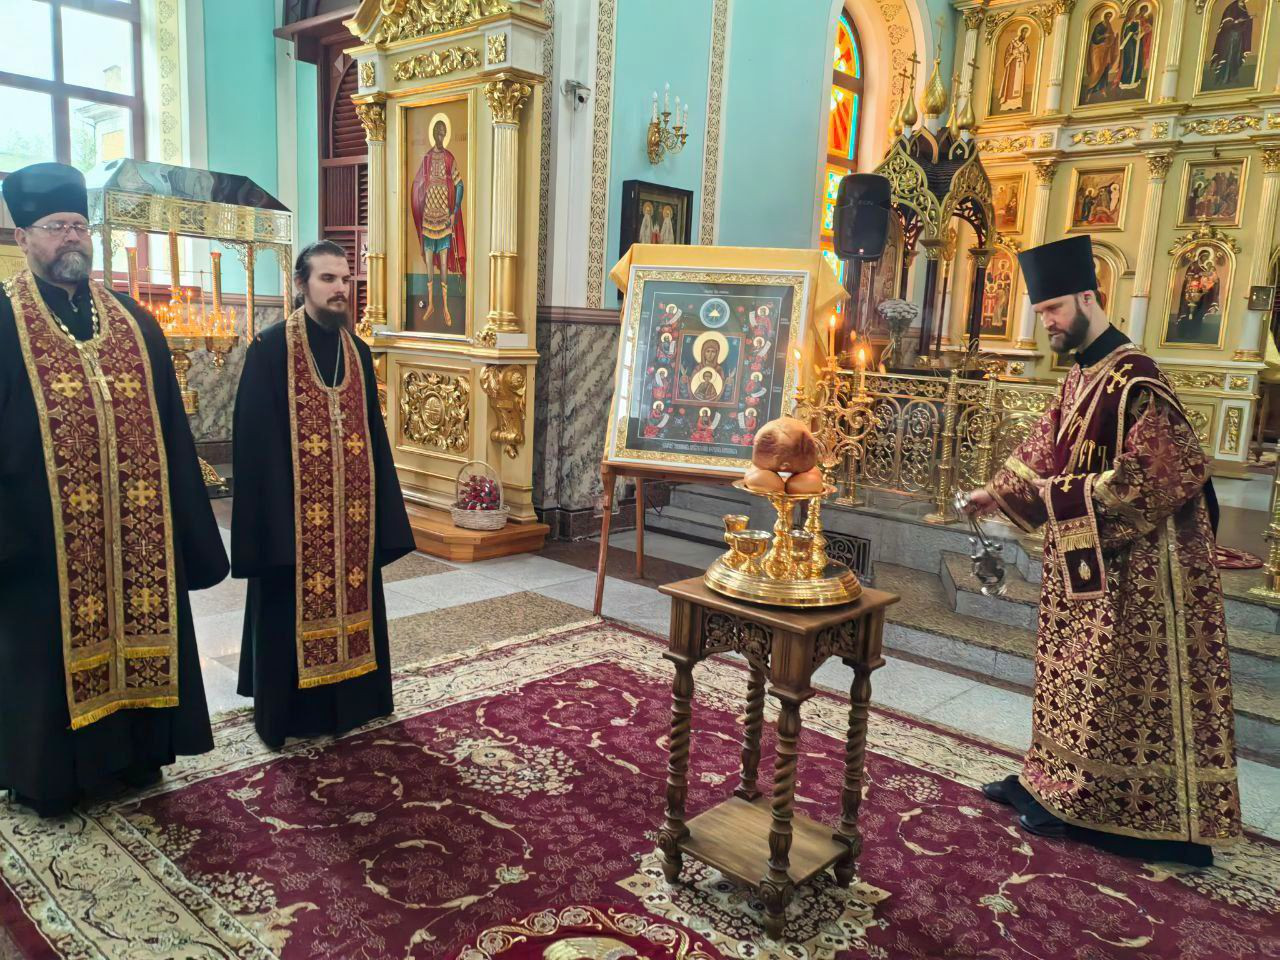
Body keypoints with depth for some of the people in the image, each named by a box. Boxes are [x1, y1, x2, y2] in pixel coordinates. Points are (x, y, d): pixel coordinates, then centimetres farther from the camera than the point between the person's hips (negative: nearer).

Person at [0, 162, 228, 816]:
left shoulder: (134, 322, 9)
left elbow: (170, 430, 10)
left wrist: (185, 527, 8)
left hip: (137, 534, 4)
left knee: (135, 634, 14)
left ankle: (135, 752, 32)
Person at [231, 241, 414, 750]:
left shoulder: (357, 350, 10)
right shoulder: (270, 348, -8)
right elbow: (254, 438, -10)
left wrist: (379, 507, 10)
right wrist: (272, 514, -15)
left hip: (351, 510, 6)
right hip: (294, 511, -5)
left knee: (348, 600, 14)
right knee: (294, 611, 5)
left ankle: (348, 701, 29)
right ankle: (287, 710, 21)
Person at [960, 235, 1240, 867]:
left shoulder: (1134, 377, -18)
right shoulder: (1079, 378, 11)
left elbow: (1161, 472, -22)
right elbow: (1041, 451, 14)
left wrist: (1065, 494, -20)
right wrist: (996, 494, 3)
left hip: (1131, 564, -9)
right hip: (1084, 561, 9)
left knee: (1113, 683, 3)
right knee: (1073, 674, 16)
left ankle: (1072, 799, 14)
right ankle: (1052, 782, 28)